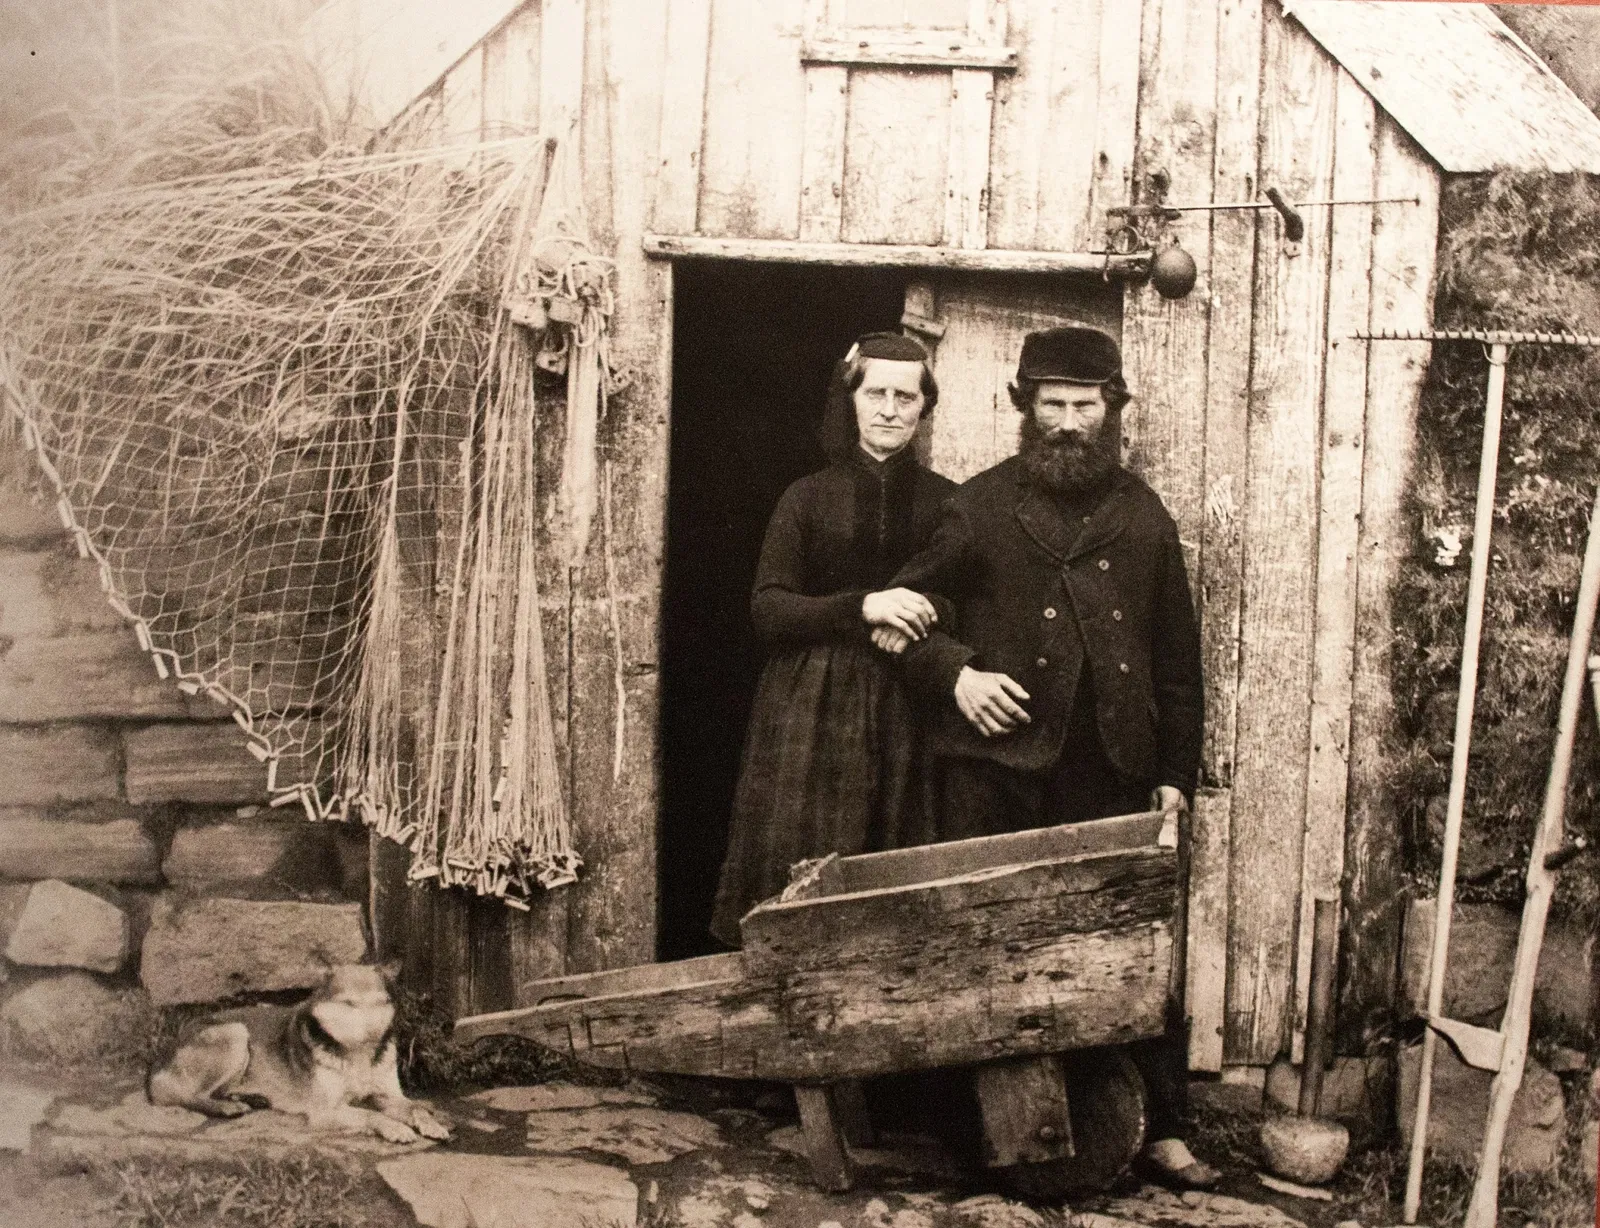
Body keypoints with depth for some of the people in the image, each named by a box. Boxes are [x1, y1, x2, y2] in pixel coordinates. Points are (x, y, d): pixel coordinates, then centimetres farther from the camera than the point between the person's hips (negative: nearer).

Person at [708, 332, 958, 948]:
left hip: (911, 711, 1)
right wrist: (862, 606, -14)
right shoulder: (809, 498, 7)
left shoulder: (946, 501, 8)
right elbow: (767, 610, -1)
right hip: (815, 709, -1)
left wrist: (923, 625, -10)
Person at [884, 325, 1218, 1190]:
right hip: (1000, 769, -2)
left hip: (1116, 770, 2)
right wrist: (954, 671, -6)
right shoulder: (980, 508, 5)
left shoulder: (1143, 517, 13)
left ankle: (1159, 1128, 12)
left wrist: (1176, 772, 9)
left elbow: (1177, 660, 14)